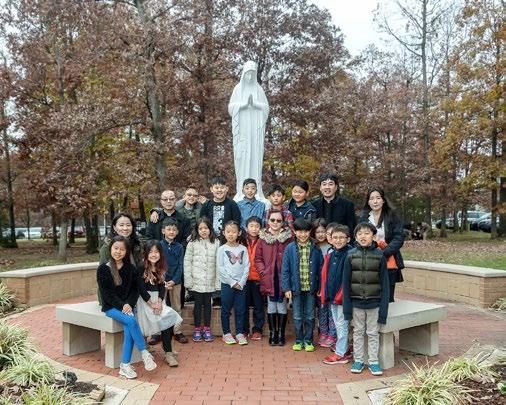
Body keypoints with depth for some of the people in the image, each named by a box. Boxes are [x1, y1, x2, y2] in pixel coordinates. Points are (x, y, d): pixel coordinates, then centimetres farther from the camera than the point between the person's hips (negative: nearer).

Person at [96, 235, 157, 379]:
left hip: (127, 306, 3)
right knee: (131, 321, -29)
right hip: (111, 307, -3)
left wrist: (129, 304, -12)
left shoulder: (130, 268, 6)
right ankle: (145, 354, -17)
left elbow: (134, 289, 6)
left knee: (128, 329, -25)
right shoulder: (103, 269, -4)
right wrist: (121, 305, -18)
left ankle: (125, 365, -17)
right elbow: (106, 293, -8)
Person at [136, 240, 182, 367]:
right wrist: (151, 304, -17)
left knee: (170, 317, -20)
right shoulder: (142, 269, -7)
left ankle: (168, 349, -8)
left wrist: (159, 302, -10)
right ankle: (168, 353, -19)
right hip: (145, 300, -6)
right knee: (165, 318, -25)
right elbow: (141, 289, -12)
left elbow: (162, 287, 7)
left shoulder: (160, 269, 10)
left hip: (158, 299, 6)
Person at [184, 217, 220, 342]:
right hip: (196, 280, -1)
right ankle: (197, 329, 19)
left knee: (207, 304, 9)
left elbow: (218, 263, 0)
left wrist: (218, 281, -2)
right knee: (198, 304, 7)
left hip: (210, 281, 1)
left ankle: (207, 329, 21)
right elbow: (187, 262, -2)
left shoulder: (216, 243, 0)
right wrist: (188, 280, -6)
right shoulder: (192, 243, -2)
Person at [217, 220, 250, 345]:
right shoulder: (222, 249, -2)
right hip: (227, 284, -2)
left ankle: (239, 333, 17)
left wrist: (241, 282, -9)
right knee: (226, 310, 6)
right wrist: (232, 282, -11)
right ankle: (226, 333, 17)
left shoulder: (243, 249, 4)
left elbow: (246, 266, 1)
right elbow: (220, 267, -7)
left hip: (241, 284, 2)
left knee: (240, 310, 6)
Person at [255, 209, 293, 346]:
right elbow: (258, 258, 5)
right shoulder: (263, 237, 2)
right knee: (271, 306, 11)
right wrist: (263, 272, -7)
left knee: (282, 306, 7)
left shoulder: (289, 237, -3)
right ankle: (272, 333, 23)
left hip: (283, 277, -1)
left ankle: (281, 334, 19)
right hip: (268, 278, 1)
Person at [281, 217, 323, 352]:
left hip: (310, 288, 1)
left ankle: (308, 341, 25)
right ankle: (298, 340, 25)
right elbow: (285, 270, -4)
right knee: (297, 317, 10)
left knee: (310, 316, 11)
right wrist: (286, 288, -8)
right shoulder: (290, 248, -5)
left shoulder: (315, 249, -2)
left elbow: (320, 269, 1)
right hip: (296, 288, -1)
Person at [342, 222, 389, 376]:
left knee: (373, 333, 10)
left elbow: (384, 283, -5)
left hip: (374, 303, -1)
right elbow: (346, 281, -2)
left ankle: (373, 361, 22)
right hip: (356, 302, 1)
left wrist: (383, 307, -9)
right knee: (358, 332, 14)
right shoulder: (351, 255, -3)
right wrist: (347, 306, -5)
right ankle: (358, 360, 25)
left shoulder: (379, 255, -6)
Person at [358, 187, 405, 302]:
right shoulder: (363, 217, 10)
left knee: (387, 297, -1)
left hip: (388, 263, -2)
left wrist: (384, 253, -14)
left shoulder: (392, 216, 2)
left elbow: (399, 239, -3)